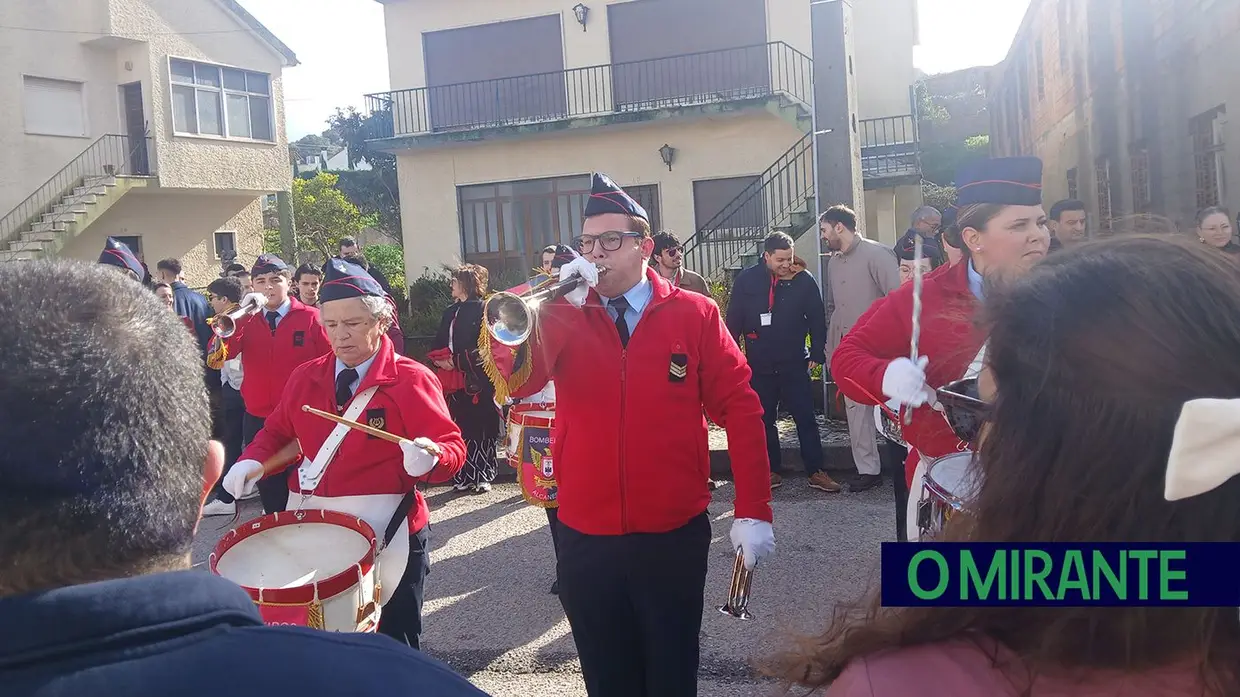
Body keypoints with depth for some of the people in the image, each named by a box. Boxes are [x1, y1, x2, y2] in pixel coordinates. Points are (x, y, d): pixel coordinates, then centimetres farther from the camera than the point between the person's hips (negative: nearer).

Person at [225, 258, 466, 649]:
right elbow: (279, 433, 16)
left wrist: (428, 457, -34)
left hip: (386, 537, -4)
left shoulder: (411, 380, -9)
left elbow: (451, 447, -12)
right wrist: (252, 462, -4)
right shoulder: (305, 377, 6)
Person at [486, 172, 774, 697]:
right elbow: (517, 383, -12)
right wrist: (557, 306, -22)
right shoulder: (565, 317, 3)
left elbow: (740, 408, -4)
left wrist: (753, 511, -9)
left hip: (673, 535, -2)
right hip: (586, 538, 2)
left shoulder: (694, 314, -2)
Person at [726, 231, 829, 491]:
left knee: (806, 419, 2)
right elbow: (734, 321, -1)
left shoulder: (804, 281, -6)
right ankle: (771, 471, 22)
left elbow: (817, 319, 1)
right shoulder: (746, 280, -6)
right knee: (764, 420, 10)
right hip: (759, 366, 1)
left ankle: (816, 472, 9)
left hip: (794, 364, -1)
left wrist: (816, 353, -1)